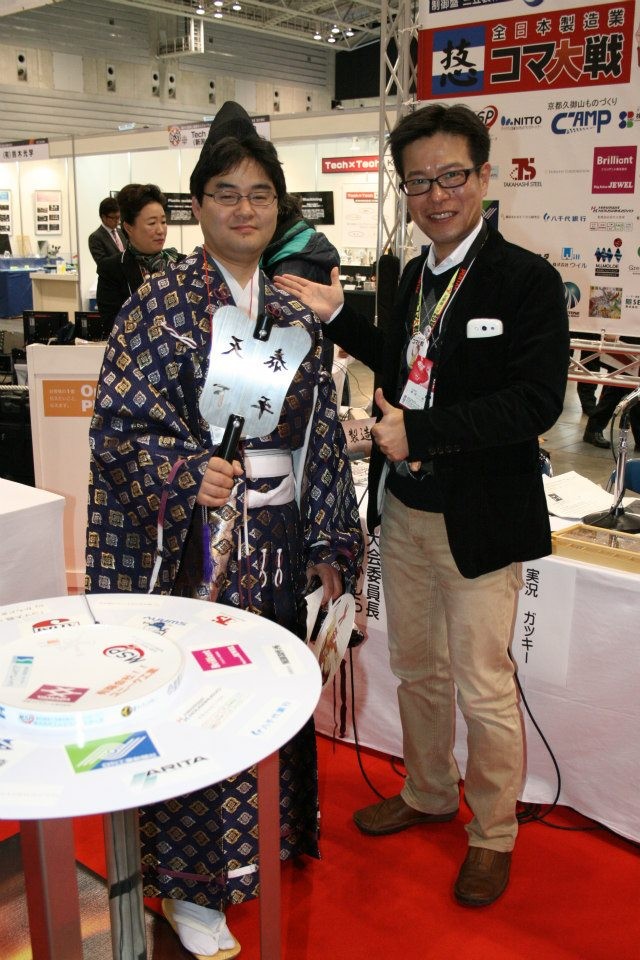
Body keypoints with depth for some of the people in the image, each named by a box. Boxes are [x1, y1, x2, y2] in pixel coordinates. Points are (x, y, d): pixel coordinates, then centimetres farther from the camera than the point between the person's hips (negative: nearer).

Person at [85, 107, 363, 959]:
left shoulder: (296, 313, 8)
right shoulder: (160, 304, -7)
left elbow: (321, 434, 10)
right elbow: (119, 427, -11)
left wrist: (330, 544, 8)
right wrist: (188, 473, -29)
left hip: (277, 548, 5)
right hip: (191, 547, -5)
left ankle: (265, 844, 40)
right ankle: (189, 886, 25)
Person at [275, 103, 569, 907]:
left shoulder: (526, 279, -13)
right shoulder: (414, 276, 9)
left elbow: (537, 402, -21)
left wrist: (421, 431, -24)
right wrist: (338, 318, 8)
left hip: (479, 518, -7)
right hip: (405, 510, 7)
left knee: (483, 688, 7)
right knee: (415, 668, 21)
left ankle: (492, 834, 30)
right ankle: (427, 794, 44)